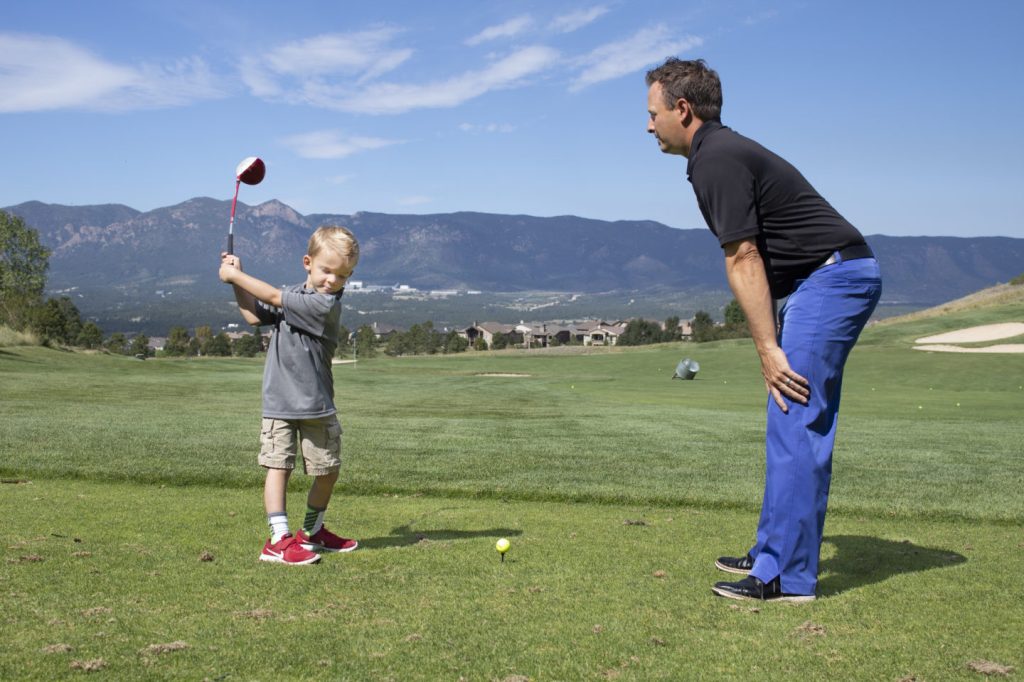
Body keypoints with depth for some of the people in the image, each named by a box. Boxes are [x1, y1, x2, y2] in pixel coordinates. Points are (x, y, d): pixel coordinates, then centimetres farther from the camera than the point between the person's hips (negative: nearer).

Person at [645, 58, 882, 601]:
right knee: (793, 423, 13)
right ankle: (775, 553, 22)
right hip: (835, 278, 11)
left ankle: (787, 577, -5)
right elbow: (749, 257, 18)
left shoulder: (716, 160, -12)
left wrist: (768, 348, -18)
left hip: (832, 277, -11)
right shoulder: (721, 152, 19)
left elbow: (743, 260, -17)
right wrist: (770, 341, 18)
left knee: (796, 424, -10)